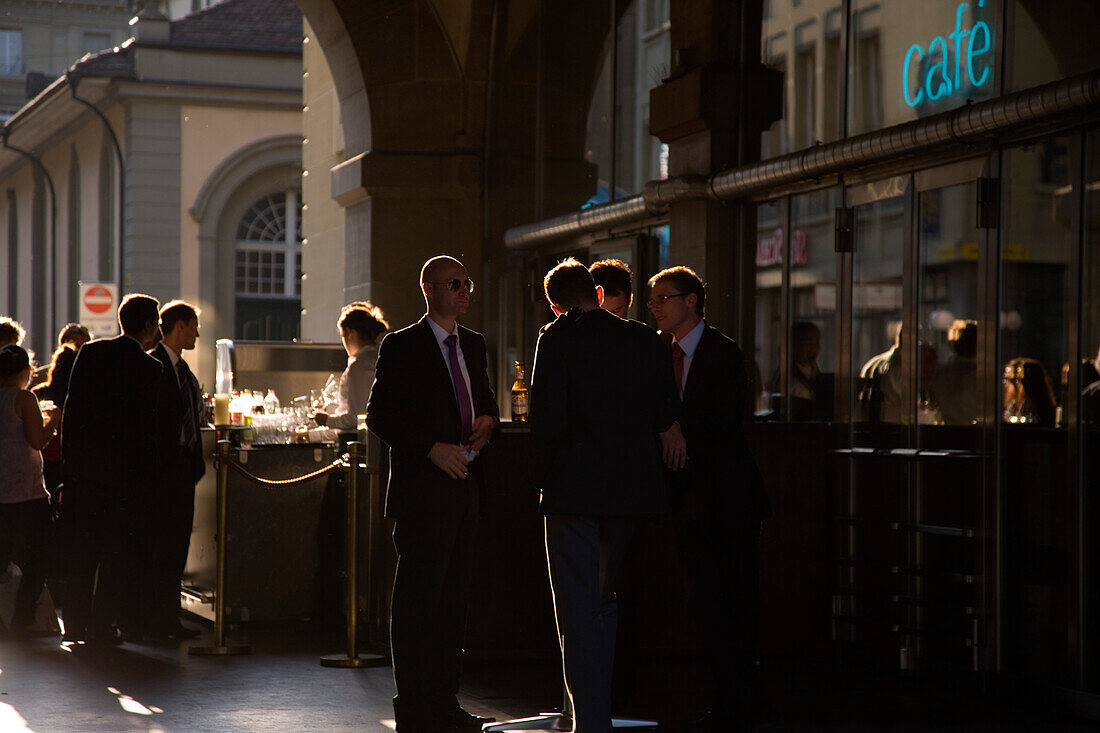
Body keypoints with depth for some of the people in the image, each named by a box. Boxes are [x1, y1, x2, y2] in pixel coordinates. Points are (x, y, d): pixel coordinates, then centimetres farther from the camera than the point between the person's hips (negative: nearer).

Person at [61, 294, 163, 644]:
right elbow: (147, 426, -10)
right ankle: (102, 625, 4)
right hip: (123, 471, -5)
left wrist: (69, 461, 9)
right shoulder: (149, 368, -9)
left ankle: (75, 624, 15)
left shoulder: (90, 353, 5)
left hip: (83, 467, 5)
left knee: (82, 549, 12)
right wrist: (148, 470, -1)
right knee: (116, 551, 4)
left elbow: (71, 410, 5)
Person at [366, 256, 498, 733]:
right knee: (417, 599, -5)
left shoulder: (474, 345, 16)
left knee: (454, 599, 10)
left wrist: (487, 419, 4)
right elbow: (380, 416, -10)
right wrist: (432, 448, -18)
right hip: (422, 490, -7)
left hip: (464, 485, 7)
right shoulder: (402, 346, -6)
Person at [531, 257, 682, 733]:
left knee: (578, 613, -1)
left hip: (574, 489, -5)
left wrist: (544, 475, -1)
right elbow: (665, 417, 4)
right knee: (604, 605, 19)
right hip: (629, 488, 5)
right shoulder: (644, 340, 4)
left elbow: (546, 419, -14)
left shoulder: (557, 340, -8)